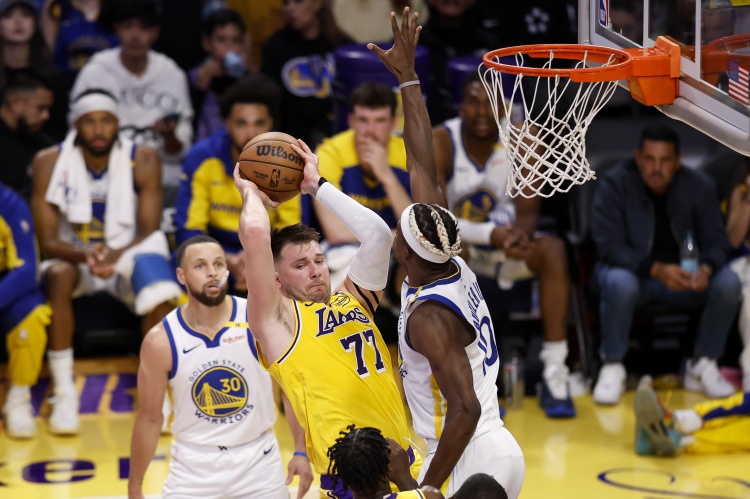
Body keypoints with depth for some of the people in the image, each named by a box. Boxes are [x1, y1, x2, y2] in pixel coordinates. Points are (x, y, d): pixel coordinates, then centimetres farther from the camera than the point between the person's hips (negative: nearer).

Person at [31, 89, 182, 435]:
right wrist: (85, 256, -36)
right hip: (72, 257, 0)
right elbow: (47, 241, -14)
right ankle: (63, 394, -28)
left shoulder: (143, 161, -10)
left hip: (126, 259, 0)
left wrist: (116, 255, -36)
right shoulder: (50, 163, -11)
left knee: (162, 291, -34)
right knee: (58, 275, -36)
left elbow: (149, 234, -13)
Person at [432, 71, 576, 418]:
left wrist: (520, 233, -36)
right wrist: (491, 234, -37)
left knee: (552, 249, -26)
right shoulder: (439, 143, -18)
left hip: (504, 249, 3)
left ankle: (554, 376, -25)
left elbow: (528, 211, -10)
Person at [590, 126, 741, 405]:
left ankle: (702, 366, -7)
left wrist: (706, 268, -30)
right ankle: (612, 367, -16)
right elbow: (610, 246, -19)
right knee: (620, 285, -39)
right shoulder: (614, 186, -14)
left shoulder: (700, 187, -5)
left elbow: (716, 243, -5)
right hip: (631, 270, -3)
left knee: (728, 283, -24)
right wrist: (656, 269, -35)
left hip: (682, 274, 3)